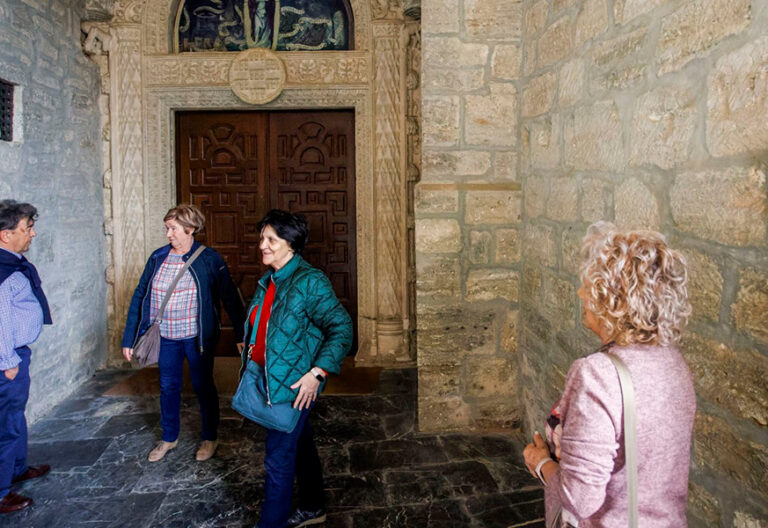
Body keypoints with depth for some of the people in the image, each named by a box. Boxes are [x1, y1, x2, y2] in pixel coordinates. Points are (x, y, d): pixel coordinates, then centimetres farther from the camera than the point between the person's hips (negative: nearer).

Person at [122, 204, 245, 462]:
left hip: (197, 338, -4)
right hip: (166, 338, 4)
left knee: (203, 387, 10)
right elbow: (139, 297, 4)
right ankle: (169, 438, 36)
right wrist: (129, 339, 3)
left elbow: (230, 298, -9)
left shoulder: (209, 259, -11)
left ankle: (210, 438, 29)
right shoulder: (157, 258, 0)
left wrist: (241, 335, -13)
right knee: (168, 388, 16)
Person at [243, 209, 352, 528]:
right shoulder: (267, 282, 7)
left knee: (278, 460, 2)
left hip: (293, 387, -8)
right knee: (300, 447, 22)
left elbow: (342, 328, -20)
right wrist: (249, 364, 17)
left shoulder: (310, 282, -18)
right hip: (269, 383, 8)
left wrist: (317, 373, -23)